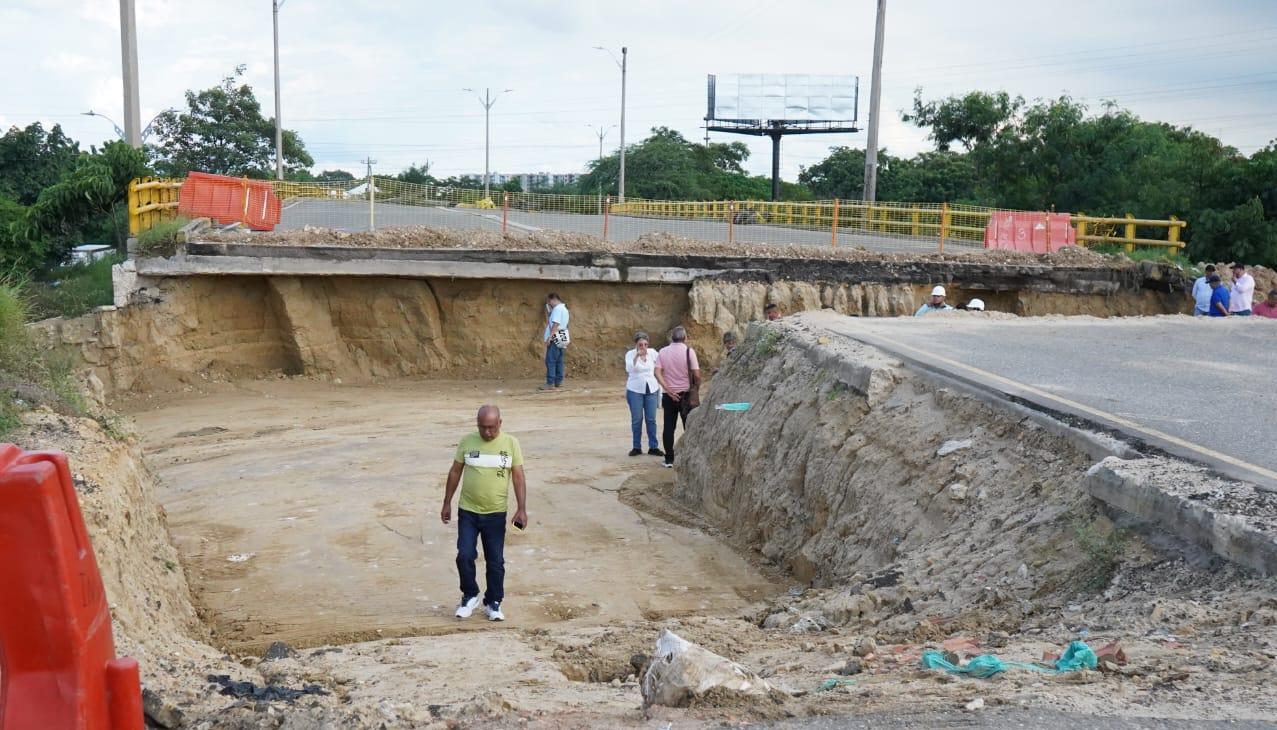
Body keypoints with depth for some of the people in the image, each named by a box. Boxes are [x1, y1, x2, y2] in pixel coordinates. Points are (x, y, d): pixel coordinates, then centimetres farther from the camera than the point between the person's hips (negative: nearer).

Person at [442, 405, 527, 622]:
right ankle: (470, 596, 17)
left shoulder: (510, 443, -5)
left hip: (496, 514, 0)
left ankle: (494, 602, 22)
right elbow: (455, 472, 6)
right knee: (464, 556, -5)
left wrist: (521, 509, -10)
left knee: (495, 561, 5)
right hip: (467, 512, 1)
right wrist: (447, 503, 6)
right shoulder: (467, 441, -2)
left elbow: (518, 477, -4)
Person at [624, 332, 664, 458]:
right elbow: (629, 369, -23)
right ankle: (636, 447, 12)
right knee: (636, 419, 3)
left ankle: (653, 447, 8)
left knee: (651, 419, 2)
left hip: (651, 389, 2)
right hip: (635, 390, -2)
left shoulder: (653, 353, 0)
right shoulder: (630, 354, -6)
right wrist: (637, 355, -34)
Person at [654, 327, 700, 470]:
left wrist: (668, 390, -9)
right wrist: (697, 386, 5)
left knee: (669, 427, 7)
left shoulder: (662, 352, 3)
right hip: (686, 394, -3)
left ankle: (669, 460, 8)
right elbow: (696, 374, -13)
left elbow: (657, 373, -8)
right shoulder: (688, 351, -7)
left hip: (668, 395, 3)